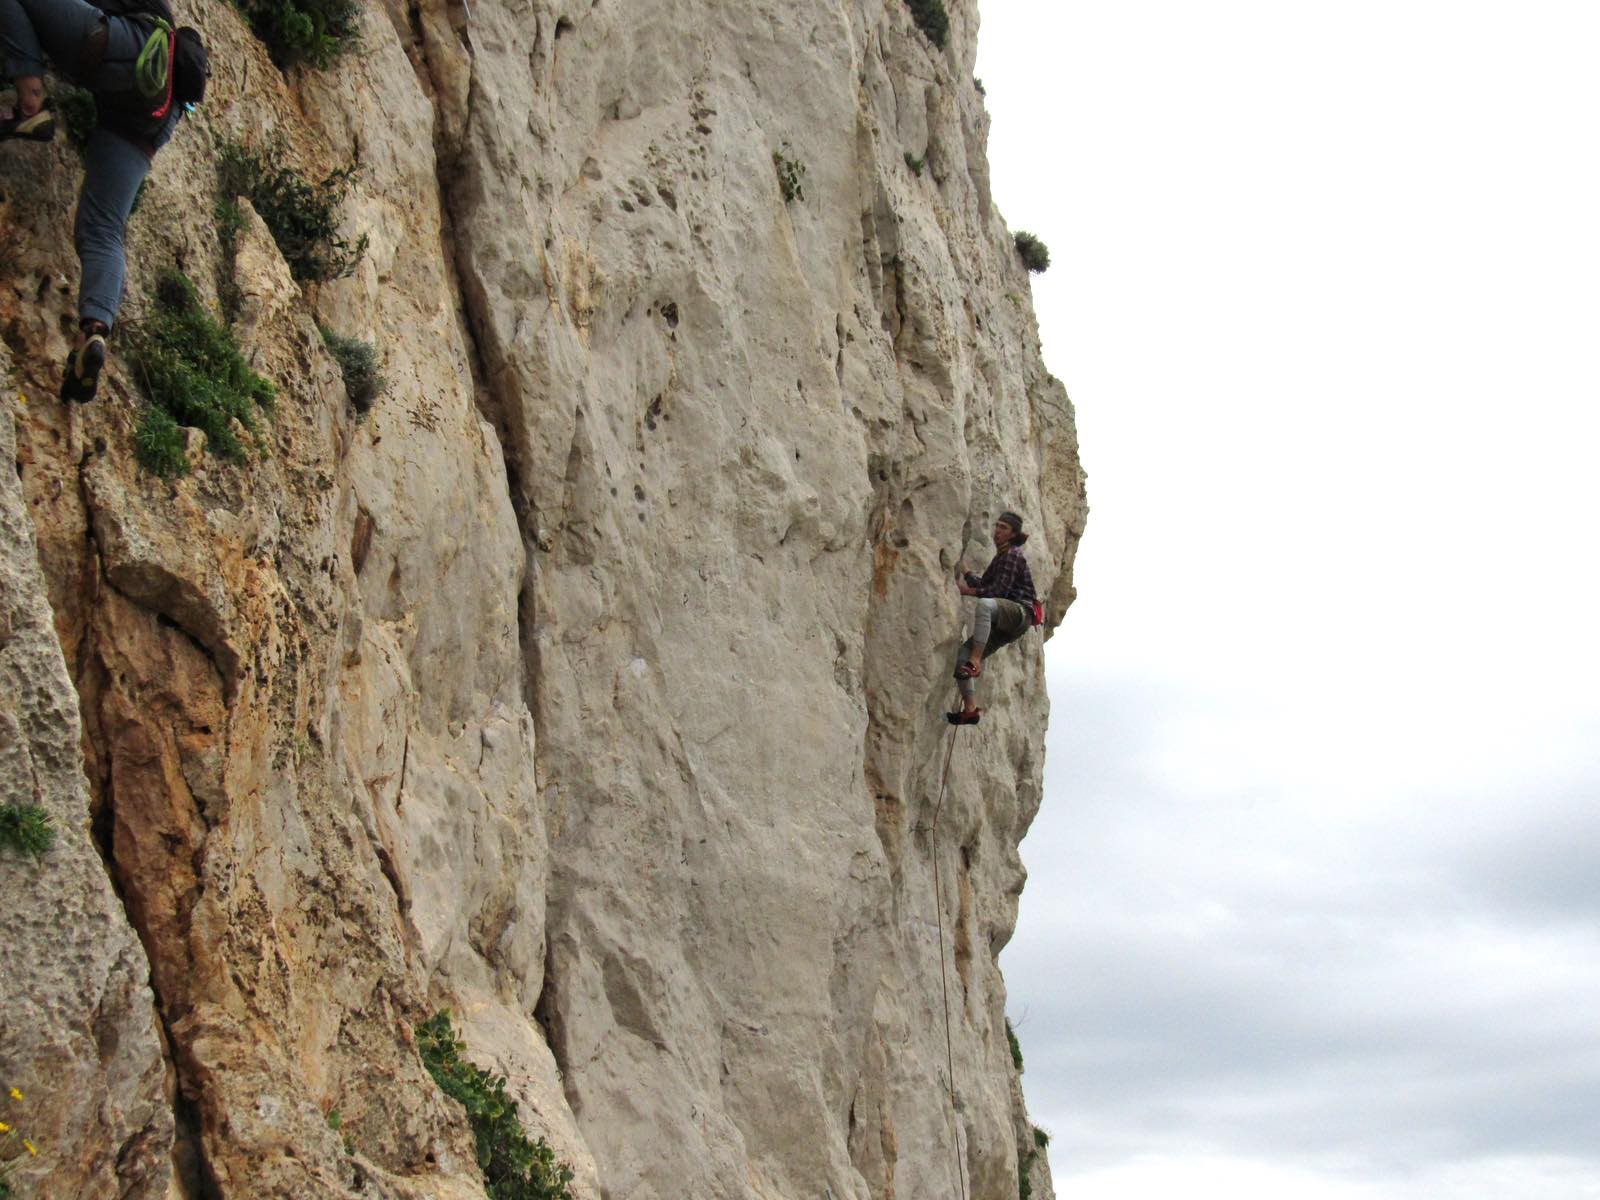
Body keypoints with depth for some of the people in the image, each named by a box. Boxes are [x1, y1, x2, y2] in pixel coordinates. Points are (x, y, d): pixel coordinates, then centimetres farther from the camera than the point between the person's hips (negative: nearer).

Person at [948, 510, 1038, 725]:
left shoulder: (1013, 555, -5)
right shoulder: (1001, 556, 23)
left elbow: (999, 591, -15)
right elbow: (984, 584, 31)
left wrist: (969, 591, -12)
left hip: (1020, 613, -9)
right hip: (1004, 622, 9)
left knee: (984, 604, -41)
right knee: (962, 654, -4)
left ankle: (975, 662, -46)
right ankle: (970, 708, -7)